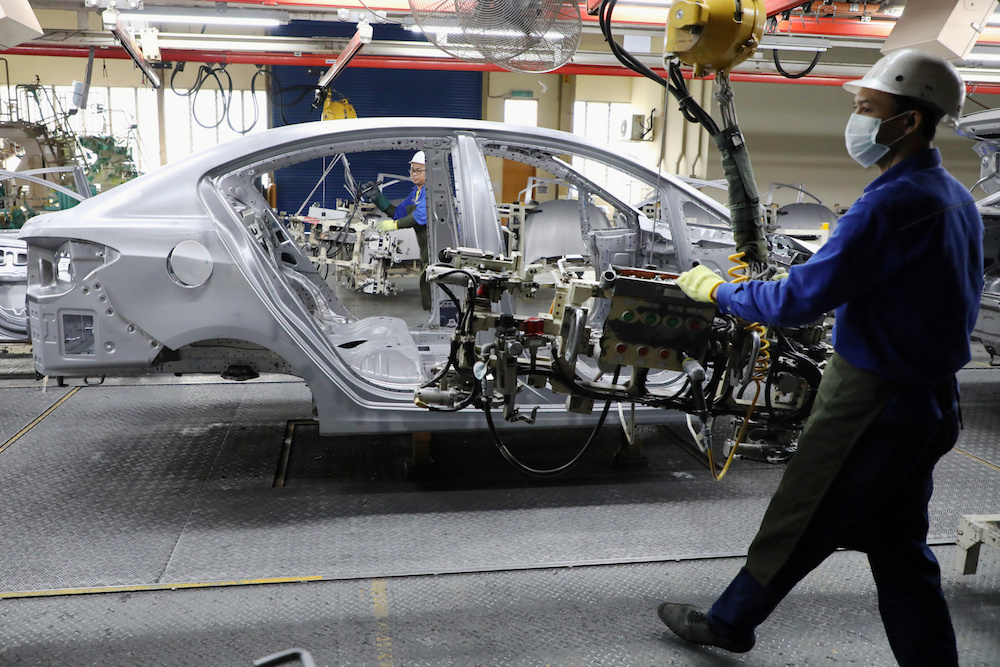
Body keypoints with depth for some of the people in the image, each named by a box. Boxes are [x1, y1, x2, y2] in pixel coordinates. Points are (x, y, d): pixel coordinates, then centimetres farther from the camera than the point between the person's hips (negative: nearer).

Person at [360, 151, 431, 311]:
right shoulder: (416, 191, 20)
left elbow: (423, 215, -23)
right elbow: (398, 212, 22)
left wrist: (395, 224, -22)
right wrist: (377, 197, 12)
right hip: (426, 250, 10)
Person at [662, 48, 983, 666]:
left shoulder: (891, 205, -23)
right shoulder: (958, 199, 9)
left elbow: (798, 300, -23)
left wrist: (719, 290, -8)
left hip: (872, 403, -9)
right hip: (929, 400, 9)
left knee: (796, 524, 9)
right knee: (900, 549, 18)